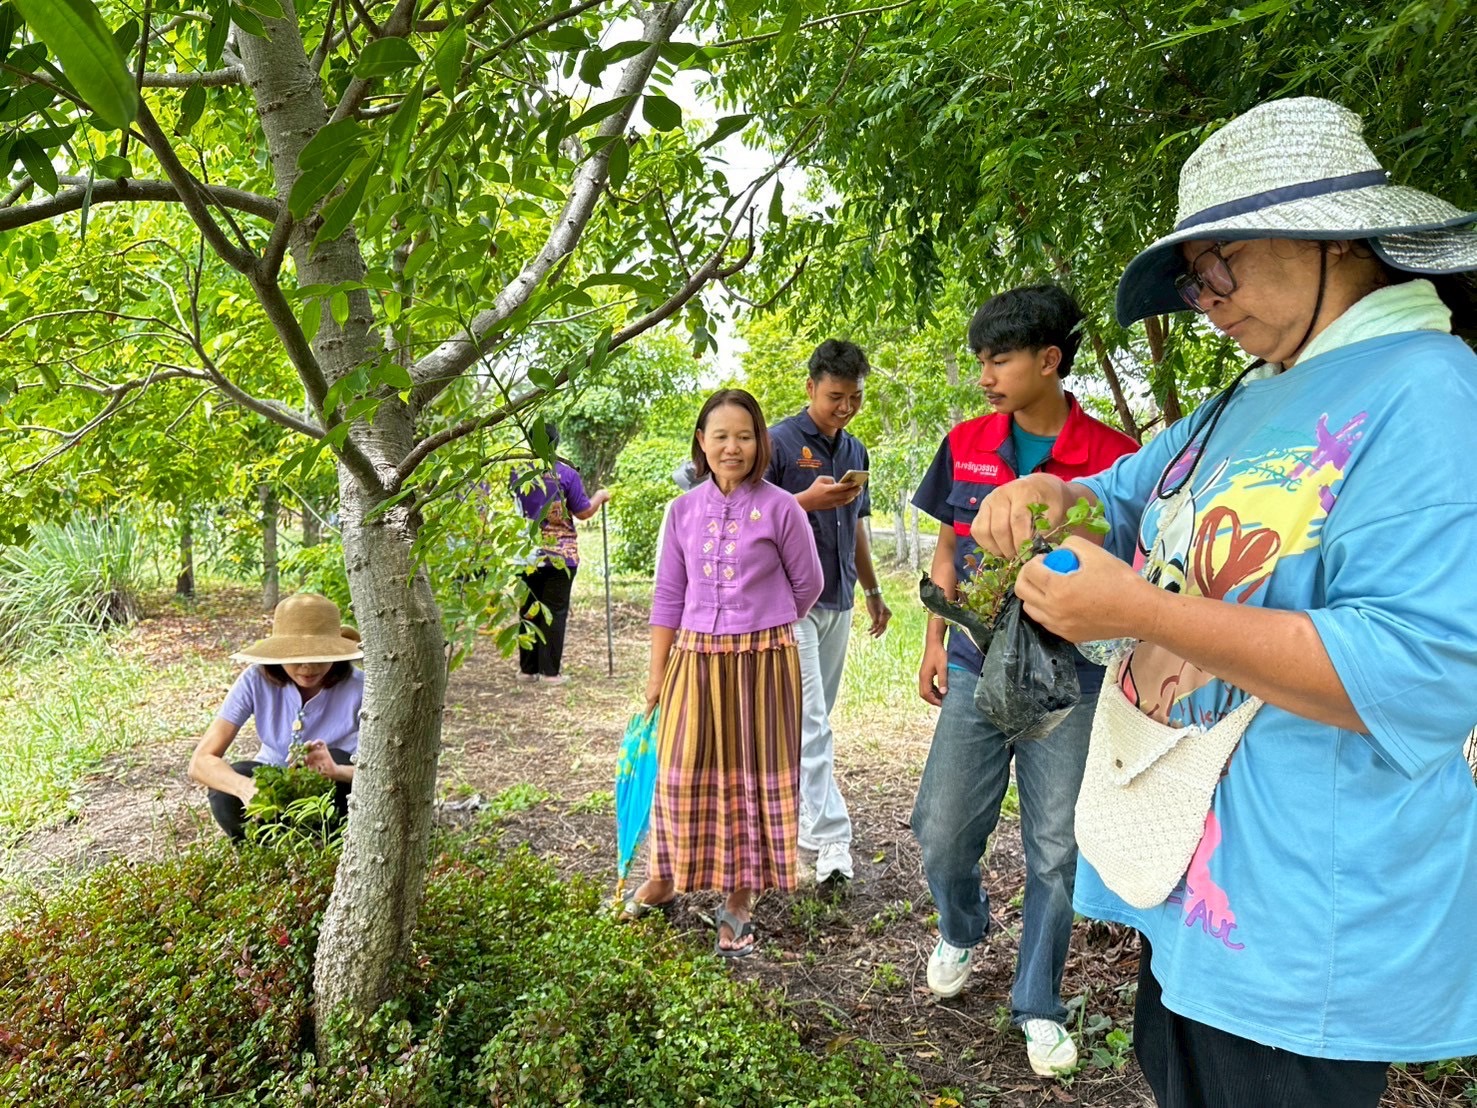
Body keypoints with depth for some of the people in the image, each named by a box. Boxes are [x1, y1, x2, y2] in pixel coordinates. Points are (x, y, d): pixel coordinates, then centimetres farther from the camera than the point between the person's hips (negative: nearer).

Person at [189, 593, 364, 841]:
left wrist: (336, 771, -52)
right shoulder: (257, 680, -21)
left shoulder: (357, 688, -26)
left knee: (335, 760, -33)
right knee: (226, 794, -30)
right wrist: (246, 787, -47)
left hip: (331, 793, -1)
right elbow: (201, 760, -25)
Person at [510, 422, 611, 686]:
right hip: (559, 553, -3)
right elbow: (583, 512, -4)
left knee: (528, 611, 12)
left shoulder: (516, 473, 1)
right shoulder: (566, 473, -9)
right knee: (554, 611, 2)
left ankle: (527, 669, 16)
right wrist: (600, 496, 13)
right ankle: (550, 671, 3)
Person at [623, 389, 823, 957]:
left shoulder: (780, 508, -6)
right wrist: (657, 673, 6)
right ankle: (667, 876, 32)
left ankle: (739, 901, 22)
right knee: (683, 775, 8)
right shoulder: (684, 510, 4)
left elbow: (807, 584, 5)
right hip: (695, 659, 3)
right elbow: (668, 594, 8)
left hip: (762, 662, -2)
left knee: (756, 778, 6)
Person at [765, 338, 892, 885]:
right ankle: (830, 838, -9)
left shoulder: (856, 450, 14)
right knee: (810, 721, -10)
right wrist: (809, 499, -22)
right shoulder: (779, 441, -8)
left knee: (816, 718, 13)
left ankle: (797, 814, 26)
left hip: (838, 601, 7)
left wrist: (873, 591, 22)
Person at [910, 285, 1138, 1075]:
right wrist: (934, 641, 6)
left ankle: (1038, 1007, 27)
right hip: (975, 670, 3)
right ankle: (960, 932, 38)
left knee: (1055, 851, 6)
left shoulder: (1112, 458, -8)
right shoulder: (966, 446, 2)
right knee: (942, 833, 5)